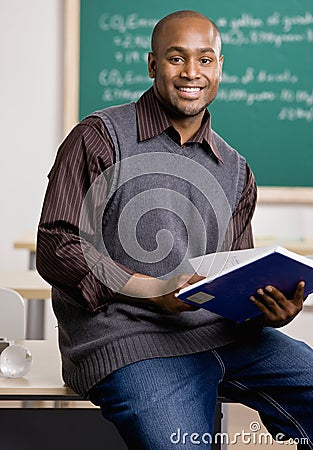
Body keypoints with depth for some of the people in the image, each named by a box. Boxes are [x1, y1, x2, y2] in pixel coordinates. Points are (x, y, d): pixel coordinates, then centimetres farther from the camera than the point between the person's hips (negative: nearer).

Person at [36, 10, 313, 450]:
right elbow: (56, 247, -6)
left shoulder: (235, 171, 17)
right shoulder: (99, 138, 1)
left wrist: (270, 310, -5)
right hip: (127, 337, -5)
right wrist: (152, 290, -16)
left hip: (222, 331, 6)